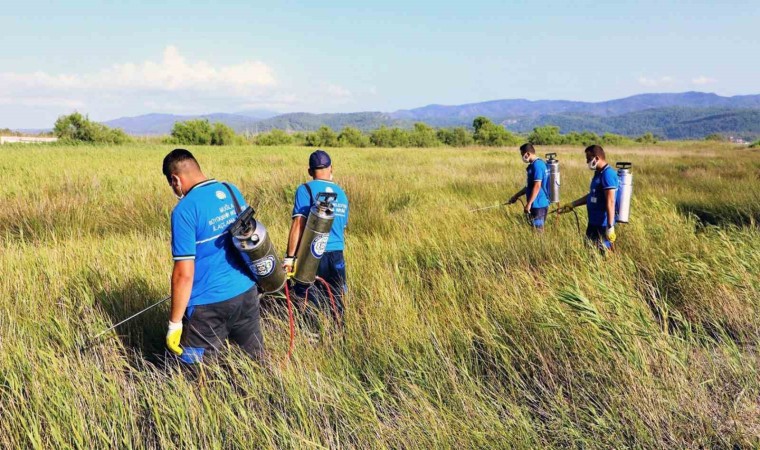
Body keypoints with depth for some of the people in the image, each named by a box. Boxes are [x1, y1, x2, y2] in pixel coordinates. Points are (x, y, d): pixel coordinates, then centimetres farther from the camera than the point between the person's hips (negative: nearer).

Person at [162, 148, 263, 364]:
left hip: (209, 305, -6)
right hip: (247, 292, 6)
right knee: (257, 360, 19)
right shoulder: (232, 191, 2)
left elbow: (184, 274, -18)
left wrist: (174, 323, -8)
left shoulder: (185, 210, -17)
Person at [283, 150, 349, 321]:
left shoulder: (306, 190, -4)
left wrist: (289, 257, -13)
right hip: (337, 257, 5)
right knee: (335, 304, 12)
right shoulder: (341, 194, 12)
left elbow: (298, 224, -14)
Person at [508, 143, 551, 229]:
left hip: (537, 204, -10)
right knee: (538, 229, 14)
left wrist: (528, 203, -21)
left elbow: (537, 186, -23)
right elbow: (530, 186, 22)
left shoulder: (537, 165, -16)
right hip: (541, 203, 10)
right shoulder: (539, 163, 15)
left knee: (537, 230, -4)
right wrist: (516, 196, 24)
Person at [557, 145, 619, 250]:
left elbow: (610, 202, -23)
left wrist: (610, 227, -26)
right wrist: (572, 205, 25)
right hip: (594, 223, 10)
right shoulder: (599, 173, 13)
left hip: (602, 225, -10)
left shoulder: (607, 174, -18)